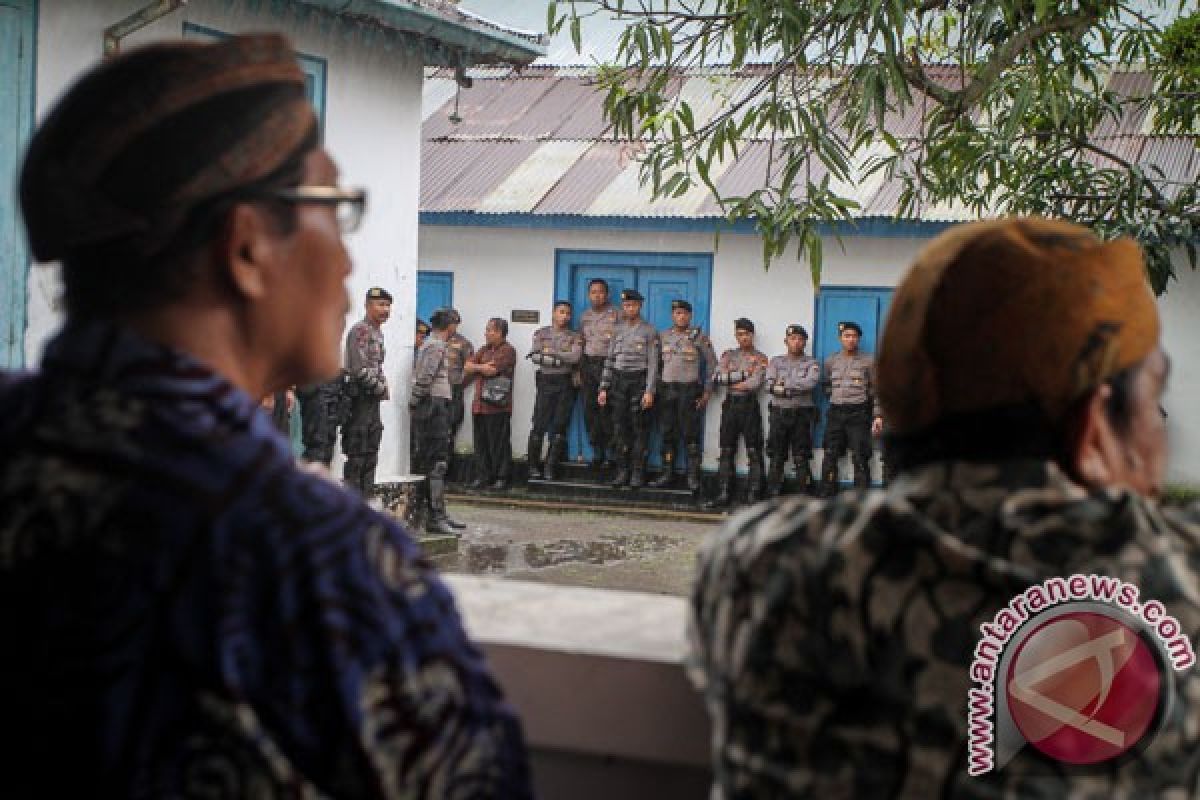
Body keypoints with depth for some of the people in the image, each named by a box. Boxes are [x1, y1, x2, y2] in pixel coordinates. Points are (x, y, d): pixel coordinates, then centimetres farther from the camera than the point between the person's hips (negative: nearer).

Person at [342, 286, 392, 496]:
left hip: (373, 401, 10)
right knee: (356, 457, -8)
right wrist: (381, 388, -11)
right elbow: (359, 370, -19)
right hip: (360, 400, -10)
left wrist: (383, 388, 7)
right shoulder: (360, 330, -13)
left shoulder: (378, 332, 17)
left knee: (370, 457, 10)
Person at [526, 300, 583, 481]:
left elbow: (575, 357, -10)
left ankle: (551, 468, 6)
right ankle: (533, 466, 5)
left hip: (565, 384, 0)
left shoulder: (575, 337, 8)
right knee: (539, 425, -4)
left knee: (560, 426, 0)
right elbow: (535, 357, -4)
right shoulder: (541, 333, 9)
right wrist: (561, 359, -10)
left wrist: (551, 352, -8)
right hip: (545, 382, 0)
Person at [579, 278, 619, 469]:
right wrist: (578, 371, 12)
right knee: (590, 410, 4)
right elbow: (580, 344, 16)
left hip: (608, 364, -5)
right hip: (588, 365, 5)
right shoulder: (584, 317, 15)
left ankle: (611, 451, -1)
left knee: (606, 410, -9)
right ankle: (597, 452, 12)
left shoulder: (616, 314, -1)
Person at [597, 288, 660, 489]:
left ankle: (638, 473, 3)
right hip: (619, 382, 4)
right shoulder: (618, 330, 11)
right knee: (620, 428, 4)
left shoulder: (649, 331, -2)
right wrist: (603, 388, 6)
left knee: (639, 430, -1)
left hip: (639, 382, -4)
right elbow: (609, 360, 13)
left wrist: (649, 391, -15)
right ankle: (622, 471, 11)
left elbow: (653, 363, -7)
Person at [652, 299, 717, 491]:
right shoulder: (663, 336, 10)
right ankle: (667, 473, 12)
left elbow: (712, 364, 2)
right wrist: (655, 388, 8)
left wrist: (707, 391, -2)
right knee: (668, 433, 6)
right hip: (666, 389, 3)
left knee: (690, 434, -4)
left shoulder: (699, 336, 1)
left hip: (689, 390, -3)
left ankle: (693, 476, 0)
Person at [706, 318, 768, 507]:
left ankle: (753, 495, -2)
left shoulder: (759, 358, 2)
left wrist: (730, 380, -6)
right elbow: (717, 377, -3)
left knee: (754, 452, -4)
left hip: (749, 405, -4)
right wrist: (741, 375, -10)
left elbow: (755, 383, -13)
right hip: (730, 405, 4)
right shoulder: (728, 355, 13)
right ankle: (724, 494, 9)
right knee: (726, 451, 5)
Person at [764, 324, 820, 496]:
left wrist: (784, 383, -13)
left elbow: (810, 383, -16)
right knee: (776, 458, 5)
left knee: (801, 459, -1)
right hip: (779, 413, 2)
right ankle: (773, 496, 10)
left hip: (802, 415, -2)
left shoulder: (811, 363, 4)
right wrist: (795, 389, -14)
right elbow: (770, 386, -4)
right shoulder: (776, 362, 10)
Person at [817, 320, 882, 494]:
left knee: (860, 459, -4)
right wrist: (835, 399, 10)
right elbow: (826, 384, 23)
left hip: (858, 414, -3)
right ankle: (826, 497, 11)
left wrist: (877, 416, -6)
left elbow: (875, 390, 1)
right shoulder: (831, 361, 11)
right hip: (835, 414, 3)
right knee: (829, 457, 4)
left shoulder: (868, 362, 2)